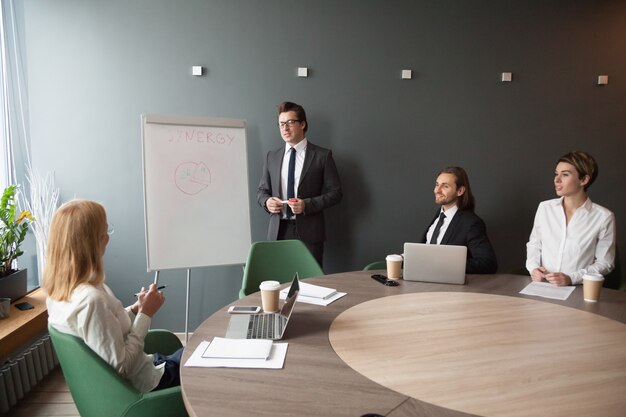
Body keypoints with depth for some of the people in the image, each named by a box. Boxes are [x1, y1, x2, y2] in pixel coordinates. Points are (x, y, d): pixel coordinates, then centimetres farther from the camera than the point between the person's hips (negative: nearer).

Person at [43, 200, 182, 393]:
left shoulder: (58, 290, -7)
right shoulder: (91, 299, -35)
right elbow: (122, 366, -29)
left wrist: (135, 309, -3)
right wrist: (145, 315, -22)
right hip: (140, 384, -8)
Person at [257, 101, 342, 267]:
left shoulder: (322, 155, 1)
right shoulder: (272, 156, 12)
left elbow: (335, 192, 0)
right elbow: (262, 190, 18)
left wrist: (307, 204, -14)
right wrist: (267, 201, -5)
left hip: (309, 232, -2)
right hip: (278, 231, 3)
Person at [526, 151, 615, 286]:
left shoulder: (603, 217, -4)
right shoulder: (545, 208, 6)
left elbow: (604, 263, 0)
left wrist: (572, 278, -13)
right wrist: (533, 268, -3)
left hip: (578, 290, -2)